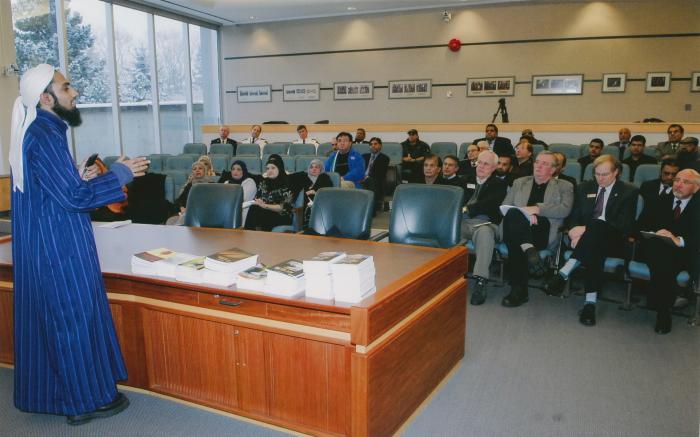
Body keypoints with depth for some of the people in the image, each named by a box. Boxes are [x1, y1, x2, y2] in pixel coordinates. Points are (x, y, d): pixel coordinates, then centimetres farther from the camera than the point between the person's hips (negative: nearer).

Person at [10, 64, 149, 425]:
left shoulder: (35, 132, 11)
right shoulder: (45, 136, -19)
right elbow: (73, 197, -22)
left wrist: (78, 178, 10)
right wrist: (120, 174, -15)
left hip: (44, 243, 10)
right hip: (58, 246, -10)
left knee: (48, 318, 17)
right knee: (75, 318, 1)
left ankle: (44, 392, 31)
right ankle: (86, 399, 14)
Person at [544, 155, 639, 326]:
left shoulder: (629, 191, 5)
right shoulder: (585, 187, 18)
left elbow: (624, 226, -7)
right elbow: (575, 216, 14)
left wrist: (586, 229, -18)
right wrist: (576, 230, -13)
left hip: (612, 241, -2)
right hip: (586, 236, 2)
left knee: (596, 226, -38)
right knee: (594, 249, -37)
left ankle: (564, 273, -45)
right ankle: (591, 301, -44)